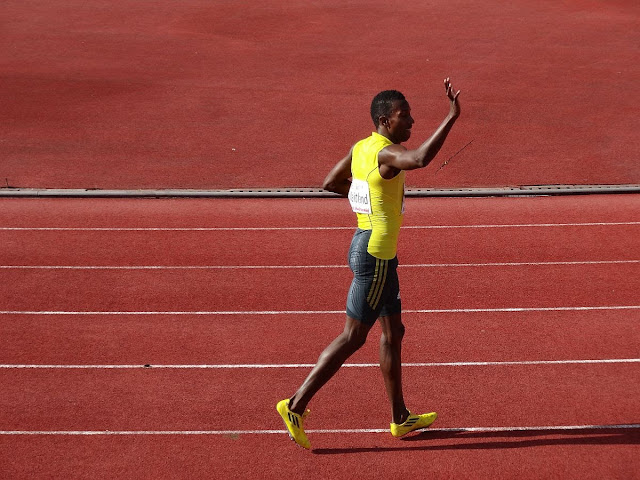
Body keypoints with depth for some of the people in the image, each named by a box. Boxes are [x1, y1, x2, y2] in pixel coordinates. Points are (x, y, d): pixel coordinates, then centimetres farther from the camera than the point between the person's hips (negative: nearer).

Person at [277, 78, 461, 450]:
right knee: (353, 337, -3)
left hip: (365, 246, 10)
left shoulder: (362, 147, 7)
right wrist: (452, 118, -38)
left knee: (394, 333, 16)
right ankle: (297, 405, 2)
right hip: (375, 255, -10)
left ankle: (401, 418, 26)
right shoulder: (386, 153, -20)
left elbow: (331, 183, 19)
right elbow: (421, 158, -42)